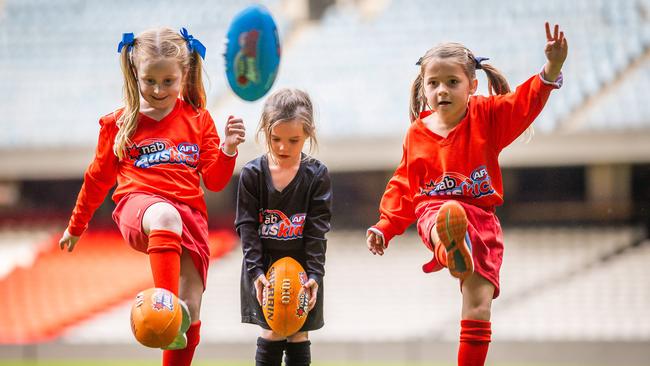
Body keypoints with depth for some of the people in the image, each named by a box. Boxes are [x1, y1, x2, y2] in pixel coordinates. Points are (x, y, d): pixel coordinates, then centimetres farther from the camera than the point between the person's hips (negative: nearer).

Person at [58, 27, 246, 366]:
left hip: (191, 213, 3)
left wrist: (228, 149, -6)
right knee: (165, 215, -42)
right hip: (138, 205, -3)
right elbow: (98, 178, 22)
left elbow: (215, 181, 13)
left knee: (191, 311, -7)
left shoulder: (198, 119, 14)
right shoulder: (119, 123, 11)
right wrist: (76, 226, 29)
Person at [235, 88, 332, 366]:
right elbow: (247, 227, -6)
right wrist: (256, 271, -16)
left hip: (302, 268, 0)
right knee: (272, 335, -3)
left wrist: (314, 274, -16)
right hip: (264, 266, 0)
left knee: (298, 337, 4)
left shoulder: (317, 175, -5)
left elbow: (317, 229, -7)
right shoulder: (252, 174, -5)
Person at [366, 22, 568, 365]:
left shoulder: (487, 116, 1)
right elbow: (404, 186, 16)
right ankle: (452, 251, -80)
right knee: (449, 214, -42)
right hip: (435, 211, -1)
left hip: (482, 219, 1)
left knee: (479, 304, -5)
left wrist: (552, 68, -33)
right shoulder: (417, 134, 6)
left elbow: (526, 101, -15)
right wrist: (385, 226, 6)